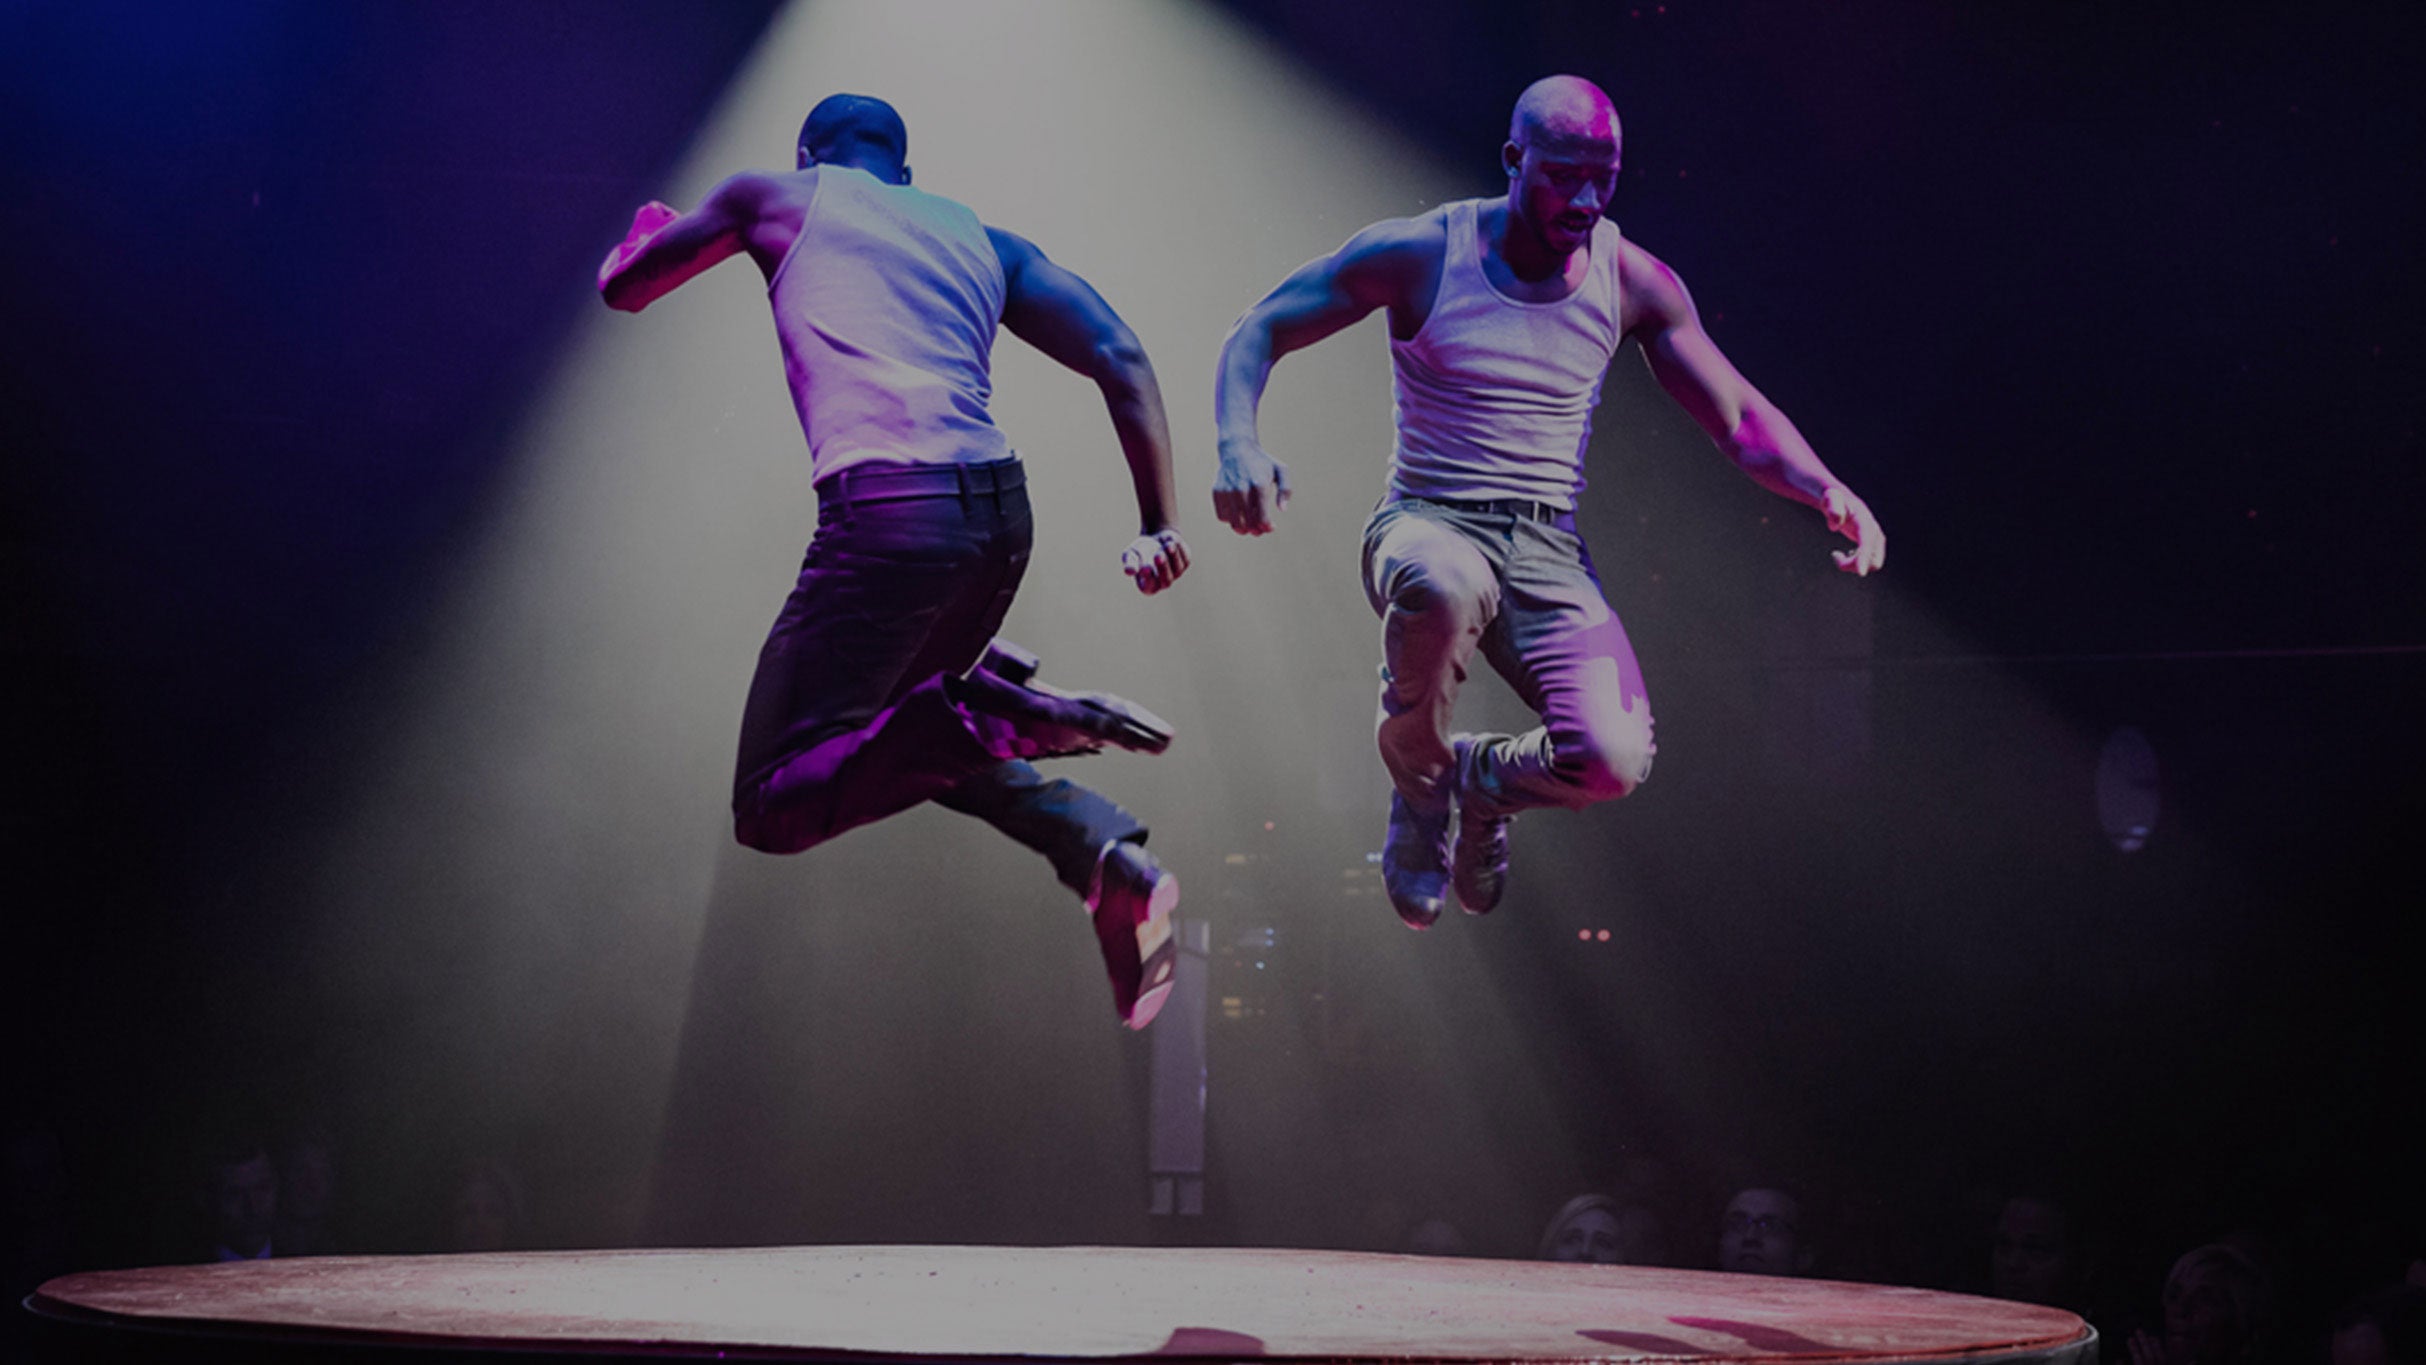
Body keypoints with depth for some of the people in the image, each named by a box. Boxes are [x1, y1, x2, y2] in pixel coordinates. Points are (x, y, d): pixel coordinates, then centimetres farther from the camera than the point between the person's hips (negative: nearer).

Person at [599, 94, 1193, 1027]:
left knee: (771, 803, 2)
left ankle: (1012, 716, -17)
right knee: (896, 733, 29)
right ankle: (1104, 849, 3)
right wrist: (1159, 522, 10)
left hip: (885, 507, -6)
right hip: (1001, 512, 6)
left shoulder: (776, 199, 16)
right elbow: (1118, 357, 12)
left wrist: (650, 230, 52)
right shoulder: (979, 239, 25)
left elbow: (623, 289, 29)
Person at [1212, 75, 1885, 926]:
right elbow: (1257, 334, 0)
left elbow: (1741, 420, 4)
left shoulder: (1631, 281, 2)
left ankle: (1484, 778, 16)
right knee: (1447, 586, -42)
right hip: (1426, 528, -2)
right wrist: (1238, 446, -21)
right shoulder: (1419, 254, -6)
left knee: (1614, 760, -23)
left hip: (1547, 553, 3)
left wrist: (1828, 491, -16)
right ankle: (1417, 785, -10)